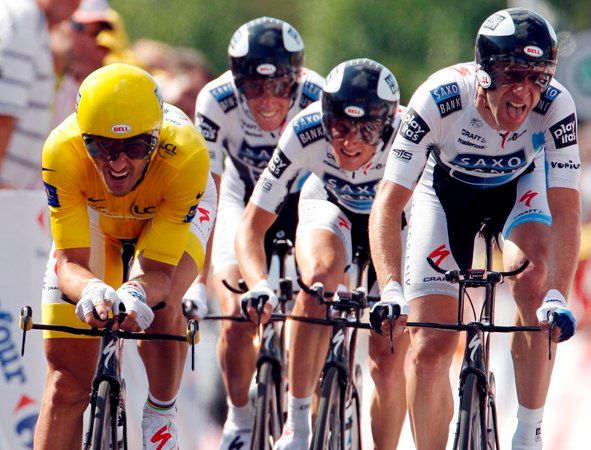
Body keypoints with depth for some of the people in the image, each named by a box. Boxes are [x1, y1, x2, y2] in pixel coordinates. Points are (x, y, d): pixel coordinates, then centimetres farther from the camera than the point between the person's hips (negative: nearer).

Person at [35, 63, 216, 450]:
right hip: (93, 214, 1)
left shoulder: (186, 154, -41)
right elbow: (70, 261, -36)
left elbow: (158, 269, -38)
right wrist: (90, 290, -59)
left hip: (174, 210, -1)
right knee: (68, 380, -5)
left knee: (160, 301, -33)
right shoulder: (63, 152, -39)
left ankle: (161, 419, -8)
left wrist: (135, 294, -61)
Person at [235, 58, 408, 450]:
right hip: (330, 206, 0)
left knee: (389, 365, -8)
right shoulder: (305, 134, -35)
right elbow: (251, 227, -30)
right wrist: (260, 285, -50)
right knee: (320, 275, -34)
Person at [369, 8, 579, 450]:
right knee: (430, 348, -9)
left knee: (534, 279, -31)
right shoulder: (439, 99, -37)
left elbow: (565, 211, -34)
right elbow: (388, 203, -36)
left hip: (520, 185, 0)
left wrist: (558, 296, -49)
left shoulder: (555, 106, -33)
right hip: (447, 188, 0)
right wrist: (391, 291, -50)